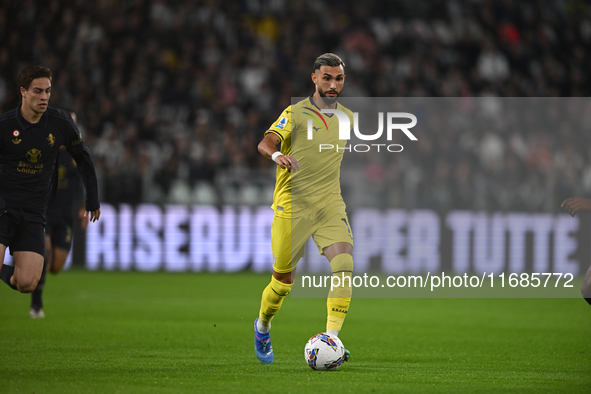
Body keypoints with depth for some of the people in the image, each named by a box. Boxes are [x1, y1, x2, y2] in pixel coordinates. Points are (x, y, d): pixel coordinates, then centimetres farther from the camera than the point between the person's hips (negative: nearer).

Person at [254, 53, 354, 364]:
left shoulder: (348, 117, 10)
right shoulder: (295, 113, -6)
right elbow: (265, 142, -21)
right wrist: (276, 154, -42)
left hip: (330, 204, 4)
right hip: (292, 205, -4)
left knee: (344, 266, -21)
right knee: (283, 281, 2)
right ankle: (262, 328, 33)